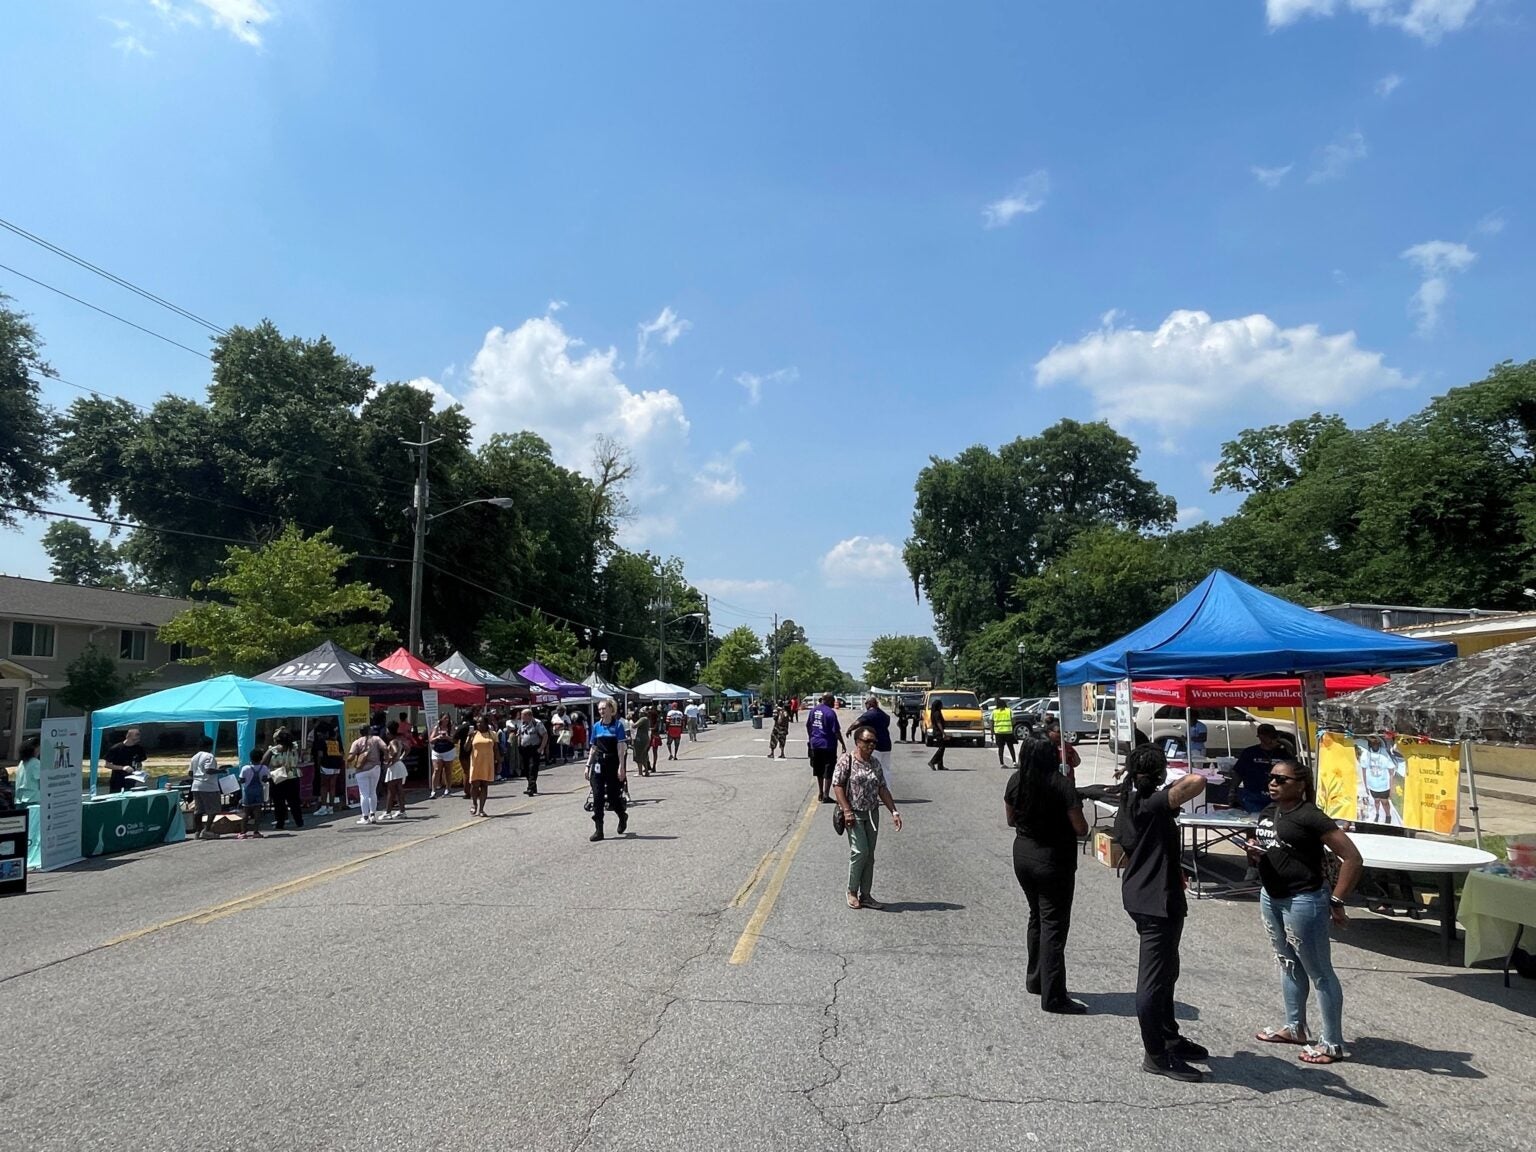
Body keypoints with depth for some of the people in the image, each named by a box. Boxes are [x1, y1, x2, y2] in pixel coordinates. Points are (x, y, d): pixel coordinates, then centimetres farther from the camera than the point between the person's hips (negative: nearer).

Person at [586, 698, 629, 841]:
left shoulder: (618, 725, -5)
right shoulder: (596, 726, 8)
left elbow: (621, 748, -9)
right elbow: (593, 748, 13)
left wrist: (621, 767, -15)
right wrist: (588, 766, 9)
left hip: (613, 763, -4)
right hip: (598, 764, 4)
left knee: (613, 796, 4)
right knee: (597, 797, -2)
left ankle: (623, 816, 34)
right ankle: (598, 830, 2)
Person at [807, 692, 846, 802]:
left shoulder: (813, 710, 4)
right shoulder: (830, 713, -15)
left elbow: (808, 726, 14)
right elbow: (836, 731, -16)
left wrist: (810, 738, 27)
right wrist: (843, 744, -10)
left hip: (815, 744, 6)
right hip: (828, 745, -6)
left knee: (819, 770, 18)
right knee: (828, 771, 1)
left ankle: (820, 792, 26)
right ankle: (826, 795, 0)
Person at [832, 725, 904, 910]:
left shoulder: (875, 763, 8)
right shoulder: (846, 761, -10)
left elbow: (882, 789, 12)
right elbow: (837, 786, -12)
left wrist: (894, 811, 6)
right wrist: (847, 811, -18)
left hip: (872, 814, 6)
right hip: (854, 814, -6)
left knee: (869, 856, 8)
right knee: (860, 852, -12)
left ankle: (865, 895, 17)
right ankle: (852, 891, 8)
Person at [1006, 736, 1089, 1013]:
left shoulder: (1015, 781, -4)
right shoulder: (1062, 785, -20)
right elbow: (1081, 829, -15)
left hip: (1022, 854, 6)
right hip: (1054, 860, -6)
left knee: (1037, 917, 23)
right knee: (1053, 926, 2)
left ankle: (1035, 979, 34)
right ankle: (1053, 996, 6)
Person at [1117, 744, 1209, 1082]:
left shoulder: (1128, 805, 8)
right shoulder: (1154, 804, -22)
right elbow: (1198, 781, -35)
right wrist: (1183, 778, -13)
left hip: (1139, 896, 10)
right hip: (1158, 902, -10)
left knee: (1166, 971, 23)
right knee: (1154, 979, 1)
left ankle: (1170, 1039, 36)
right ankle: (1157, 1057, 12)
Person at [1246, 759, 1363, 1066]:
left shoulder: (1309, 817, -17)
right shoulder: (1268, 813, 8)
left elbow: (1352, 858, -19)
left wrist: (1336, 901, -17)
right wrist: (1254, 853, -3)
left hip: (1303, 902, -9)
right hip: (1270, 898, 9)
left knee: (1319, 973, 1)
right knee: (1289, 965, 21)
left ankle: (1333, 1044, 12)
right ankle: (1295, 1028, 35)